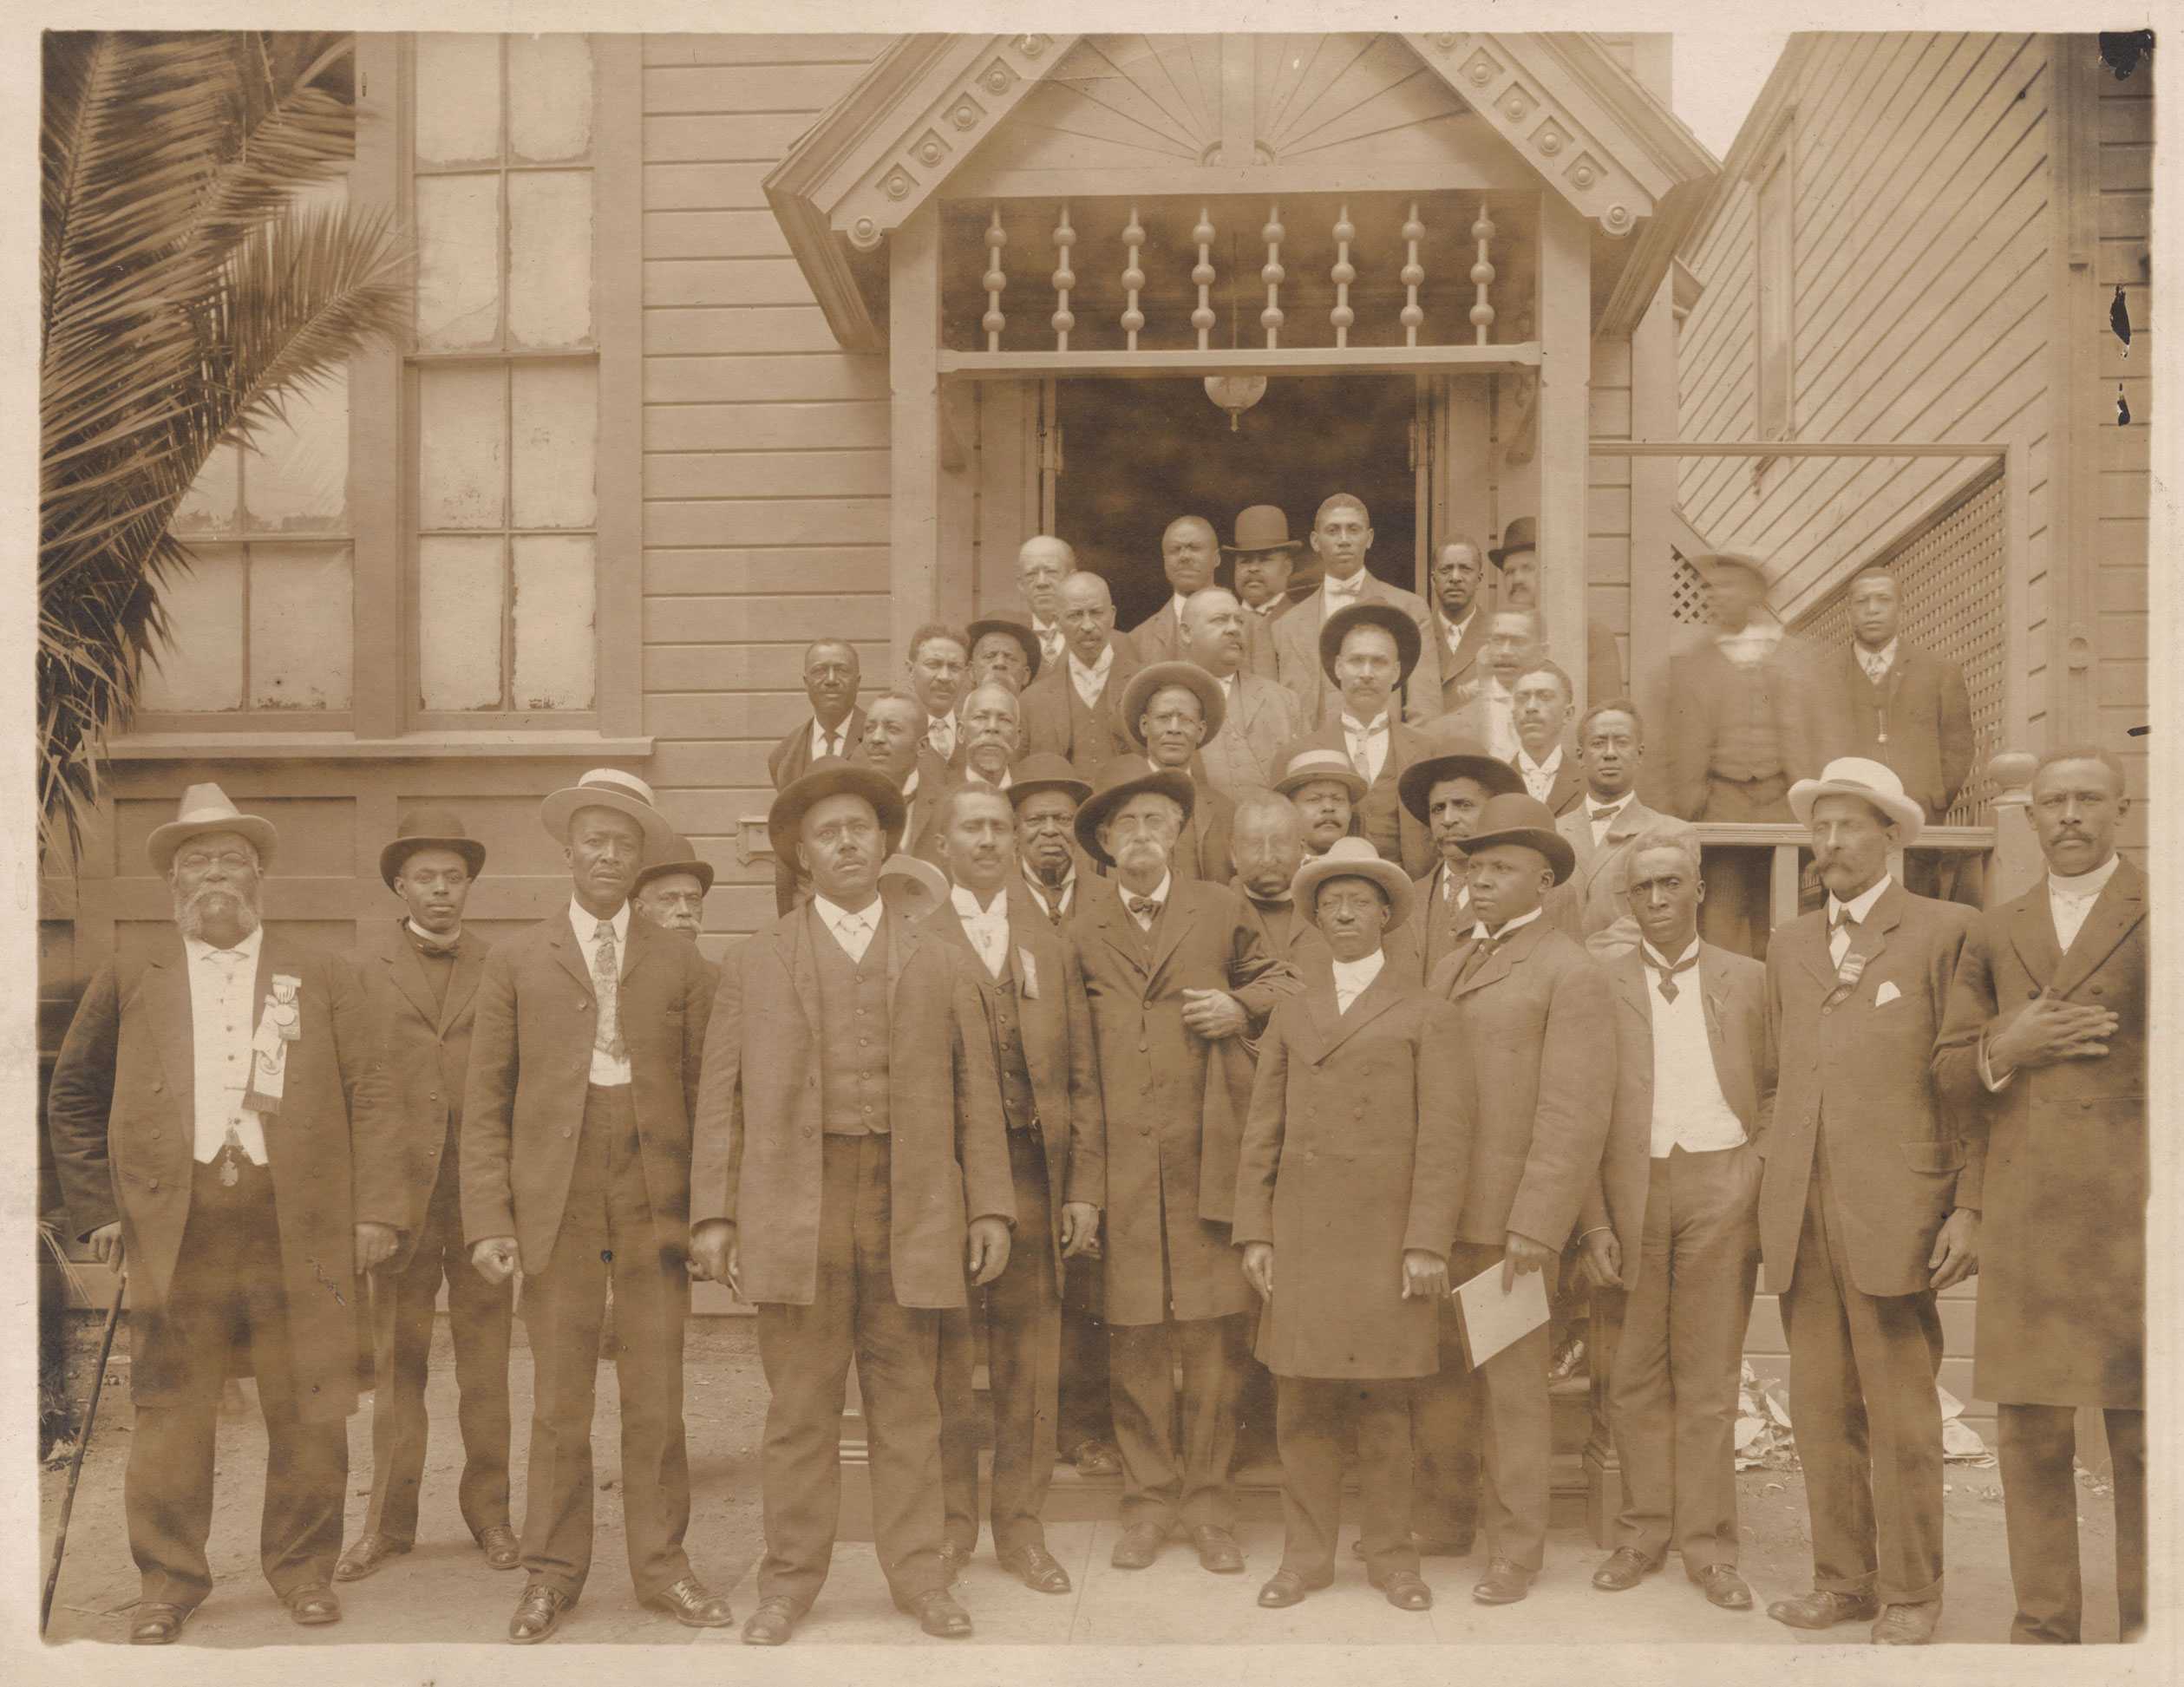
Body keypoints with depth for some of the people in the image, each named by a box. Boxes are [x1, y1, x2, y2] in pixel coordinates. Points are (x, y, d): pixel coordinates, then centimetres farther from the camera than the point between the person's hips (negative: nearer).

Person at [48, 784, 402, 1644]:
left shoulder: (322, 978, 9)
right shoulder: (127, 981, 11)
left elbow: (369, 1099, 5)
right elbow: (73, 1099, 15)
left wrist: (376, 1210, -3)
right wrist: (99, 1208, 6)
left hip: (300, 1235, 0)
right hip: (172, 1235, 0)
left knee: (309, 1414, 5)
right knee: (170, 1414, 5)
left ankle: (302, 1566, 21)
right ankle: (169, 1580, 20)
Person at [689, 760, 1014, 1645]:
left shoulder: (941, 962, 12)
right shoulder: (754, 962, 9)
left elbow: (977, 1092, 10)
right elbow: (720, 1097, 5)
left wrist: (991, 1209, 4)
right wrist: (713, 1214, -2)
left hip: (912, 1212, 1)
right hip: (795, 1210, -1)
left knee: (907, 1404, 6)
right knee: (799, 1405, 4)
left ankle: (918, 1574, 17)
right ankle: (791, 1580, 16)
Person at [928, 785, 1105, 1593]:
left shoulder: (1052, 947, 14)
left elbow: (1082, 1078, 11)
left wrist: (1085, 1186, 3)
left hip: (1031, 1169, 3)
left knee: (1029, 1352, 6)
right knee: (943, 1349, 4)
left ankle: (1021, 1526, 17)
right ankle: (950, 1519, 18)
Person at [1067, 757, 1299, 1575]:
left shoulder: (1221, 909, 11)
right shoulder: (1075, 923, 7)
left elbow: (1279, 980, 23)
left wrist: (1244, 1007, 1)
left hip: (1209, 1151, 1)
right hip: (1120, 1156, 0)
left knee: (1213, 1330, 1)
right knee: (1132, 1331, 2)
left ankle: (1209, 1504, 14)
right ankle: (1147, 1499, 17)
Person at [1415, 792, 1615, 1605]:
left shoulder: (1571, 976, -6)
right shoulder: (1449, 970, 17)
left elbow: (1576, 1115, -13)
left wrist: (1535, 1229, -19)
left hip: (1511, 1219, -6)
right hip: (1434, 1211, 6)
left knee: (1510, 1386, 3)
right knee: (1434, 1377, 12)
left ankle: (1515, 1551, 16)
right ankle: (1440, 1518, 29)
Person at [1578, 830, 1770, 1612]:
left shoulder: (1748, 980, 10)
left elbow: (1774, 1086, 13)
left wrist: (1762, 1169, -3)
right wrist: (1594, 1220, -4)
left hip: (1720, 1186, 0)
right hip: (1633, 1189, 0)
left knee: (1709, 1377, 4)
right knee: (1636, 1377, 6)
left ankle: (1707, 1543, 13)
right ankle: (1644, 1530, 18)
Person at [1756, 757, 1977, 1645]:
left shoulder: (1946, 932, 2)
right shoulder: (1789, 945, 18)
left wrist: (1971, 1206, -7)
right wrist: (1771, 1196, 12)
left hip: (1894, 1209, -4)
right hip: (1801, 1214, 5)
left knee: (1901, 1413, 0)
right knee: (1821, 1407, 7)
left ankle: (1909, 1595, 13)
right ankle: (1843, 1579, 18)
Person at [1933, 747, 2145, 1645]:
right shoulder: (1993, 933, 15)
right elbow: (1948, 1069, 14)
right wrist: (2003, 1049, -6)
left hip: (2139, 1216, -3)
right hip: (2022, 1223, 3)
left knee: (2148, 1435, 0)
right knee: (2029, 1432, 5)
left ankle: (2146, 1632, 12)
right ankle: (2044, 1623, 16)